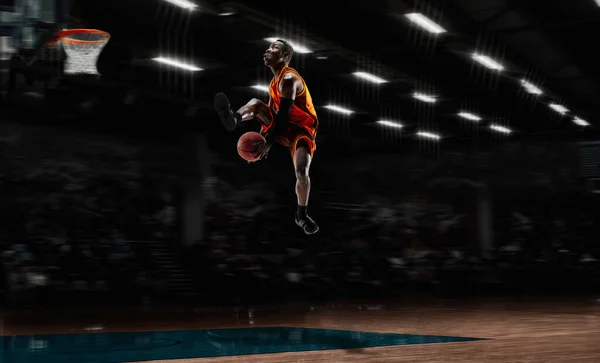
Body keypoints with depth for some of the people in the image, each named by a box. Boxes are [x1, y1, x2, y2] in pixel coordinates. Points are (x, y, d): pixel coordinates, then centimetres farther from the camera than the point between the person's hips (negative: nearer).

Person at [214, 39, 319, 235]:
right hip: (282, 127, 9)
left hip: (301, 129, -8)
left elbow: (283, 116, -27)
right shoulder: (275, 82, 9)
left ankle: (302, 215, -4)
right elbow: (270, 111, 17)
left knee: (301, 172, -24)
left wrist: (268, 143, -27)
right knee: (256, 104, -10)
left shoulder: (289, 79, -21)